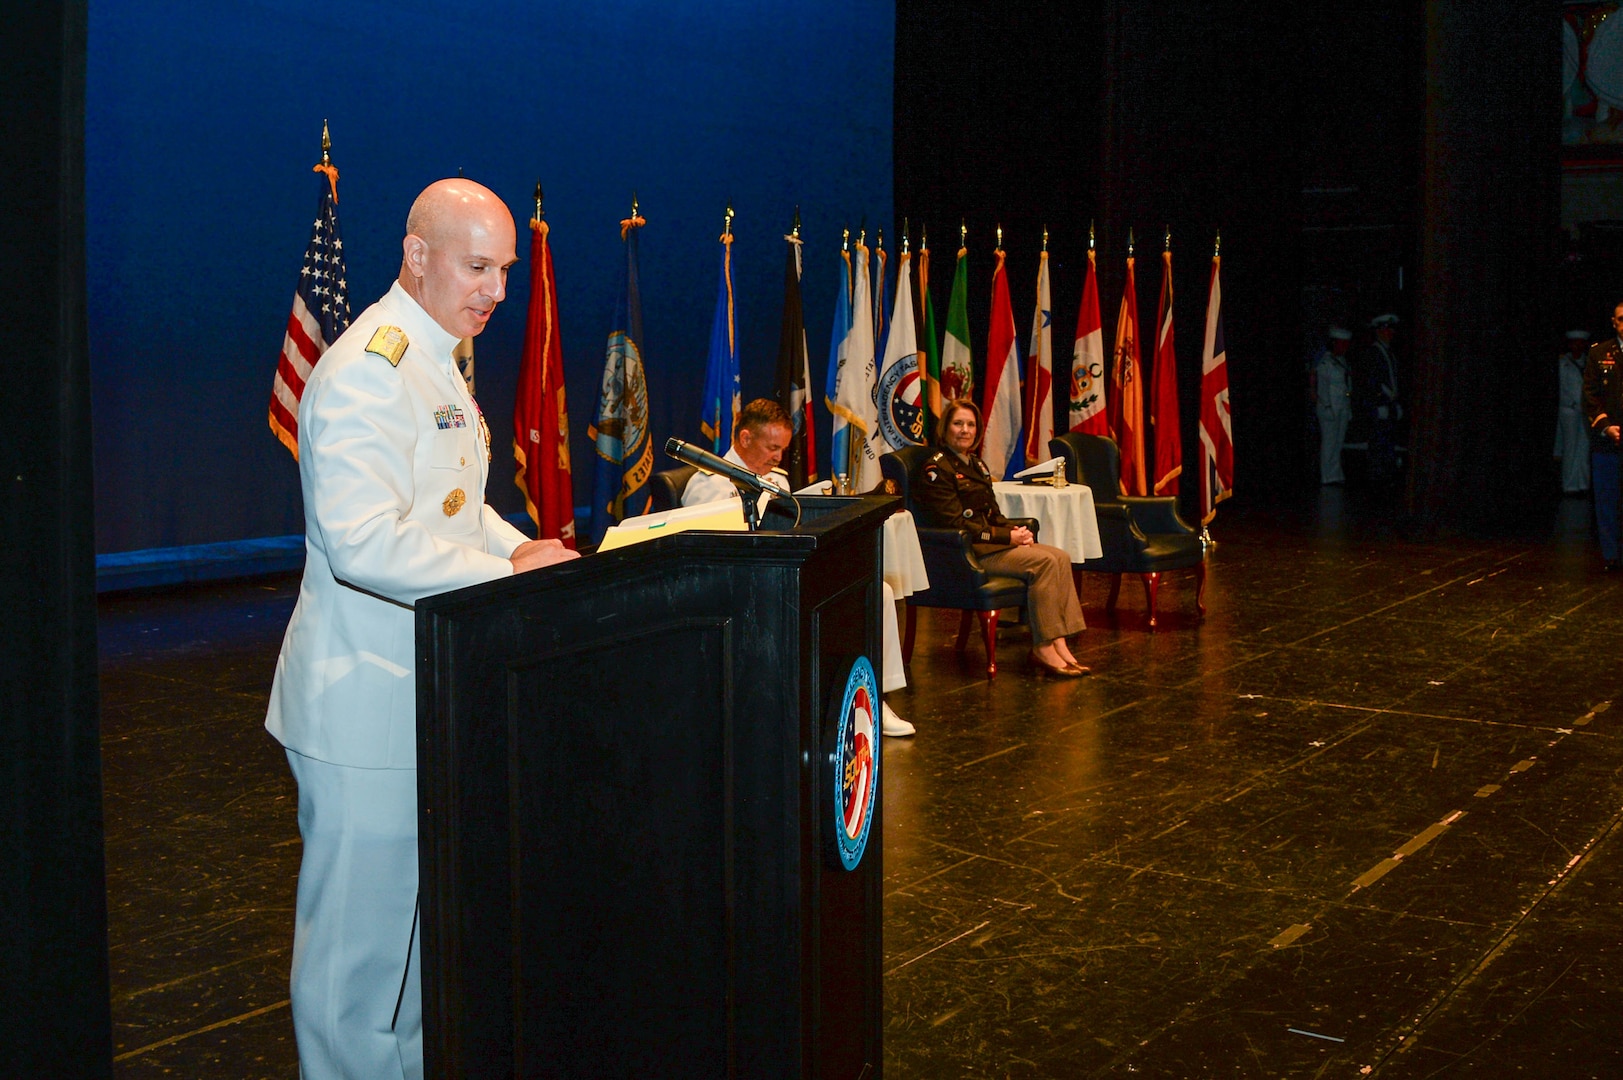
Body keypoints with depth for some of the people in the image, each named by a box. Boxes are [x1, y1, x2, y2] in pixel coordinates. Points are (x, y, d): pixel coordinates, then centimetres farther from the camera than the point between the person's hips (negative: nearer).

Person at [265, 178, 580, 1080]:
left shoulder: (435, 362, 15)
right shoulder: (366, 369, -19)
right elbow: (363, 540, -28)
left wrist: (517, 547, 7)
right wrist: (507, 572, -24)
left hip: (425, 688, 10)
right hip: (364, 698, -10)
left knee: (422, 909, 21)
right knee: (361, 925, 1)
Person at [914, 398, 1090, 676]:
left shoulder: (976, 464, 20)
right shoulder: (936, 469, -8)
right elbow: (956, 524, -16)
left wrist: (1016, 530, -1)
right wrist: (1007, 536, -16)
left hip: (988, 541, 9)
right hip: (964, 551, -9)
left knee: (1060, 557, -12)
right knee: (1043, 562, -24)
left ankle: (1059, 645, -18)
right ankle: (1042, 650, -20)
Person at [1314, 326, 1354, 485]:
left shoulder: (1342, 360, 15)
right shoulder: (1325, 362, -10)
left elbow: (1347, 385, 18)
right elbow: (1322, 386, -13)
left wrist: (1348, 408, 16)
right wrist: (1327, 406, -18)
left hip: (1343, 406, 8)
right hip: (1329, 406, -8)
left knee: (1338, 442, 8)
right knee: (1329, 441, -7)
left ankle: (1336, 475, 12)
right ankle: (1328, 476, -5)